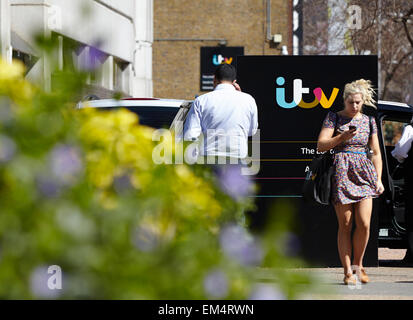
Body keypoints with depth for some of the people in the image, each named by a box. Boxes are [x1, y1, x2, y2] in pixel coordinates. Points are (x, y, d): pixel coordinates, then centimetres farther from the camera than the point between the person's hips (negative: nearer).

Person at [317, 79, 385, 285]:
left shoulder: (368, 121, 14)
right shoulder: (334, 118, 4)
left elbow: (376, 153, 17)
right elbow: (321, 145, -3)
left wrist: (379, 179, 9)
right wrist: (342, 137, -16)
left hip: (363, 174, 3)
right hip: (341, 173, -3)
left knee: (364, 223, -8)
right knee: (345, 225, -3)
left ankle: (358, 264, 12)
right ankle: (348, 272, 2)